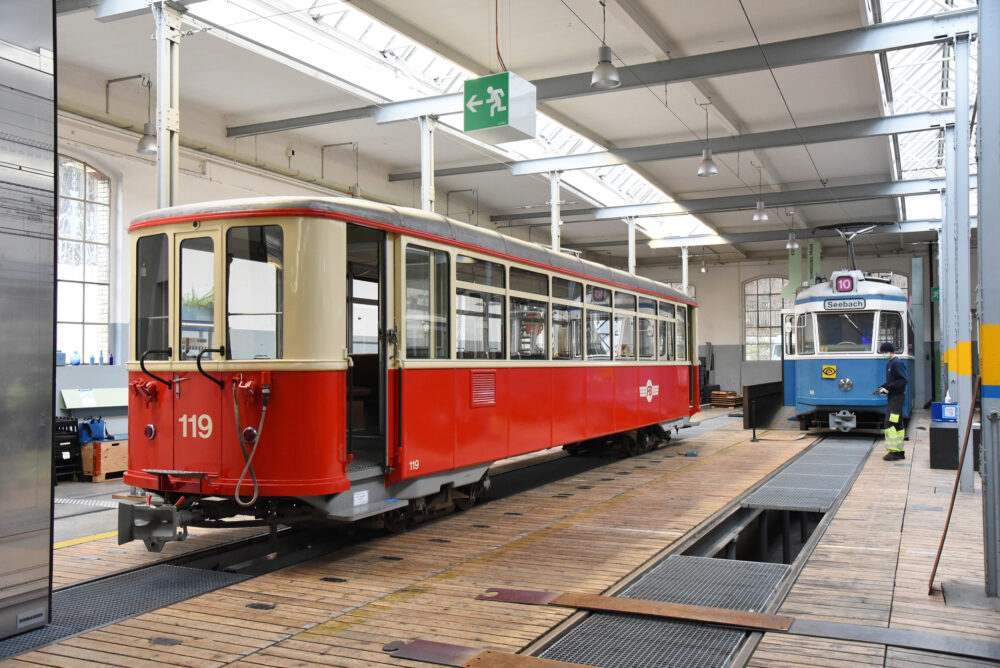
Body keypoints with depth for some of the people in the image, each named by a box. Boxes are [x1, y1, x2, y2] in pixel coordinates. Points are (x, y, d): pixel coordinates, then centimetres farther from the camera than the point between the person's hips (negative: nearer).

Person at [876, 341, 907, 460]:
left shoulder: (897, 363, -12)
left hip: (897, 397, -10)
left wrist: (889, 388, -20)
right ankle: (900, 451, 15)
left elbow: (903, 380, -20)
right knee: (898, 424, 11)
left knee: (889, 423, -13)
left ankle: (893, 451, -13)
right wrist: (882, 387, 10)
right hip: (892, 397, 10)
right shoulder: (889, 363, 17)